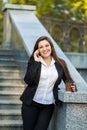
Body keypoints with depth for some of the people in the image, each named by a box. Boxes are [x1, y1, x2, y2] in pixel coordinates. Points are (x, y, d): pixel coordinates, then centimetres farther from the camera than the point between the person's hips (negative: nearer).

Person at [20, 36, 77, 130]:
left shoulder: (60, 63, 3)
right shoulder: (33, 61, -1)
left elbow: (68, 80, 11)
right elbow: (28, 80, -14)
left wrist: (73, 86, -11)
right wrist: (36, 61, -14)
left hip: (48, 106, 0)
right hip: (31, 104, 0)